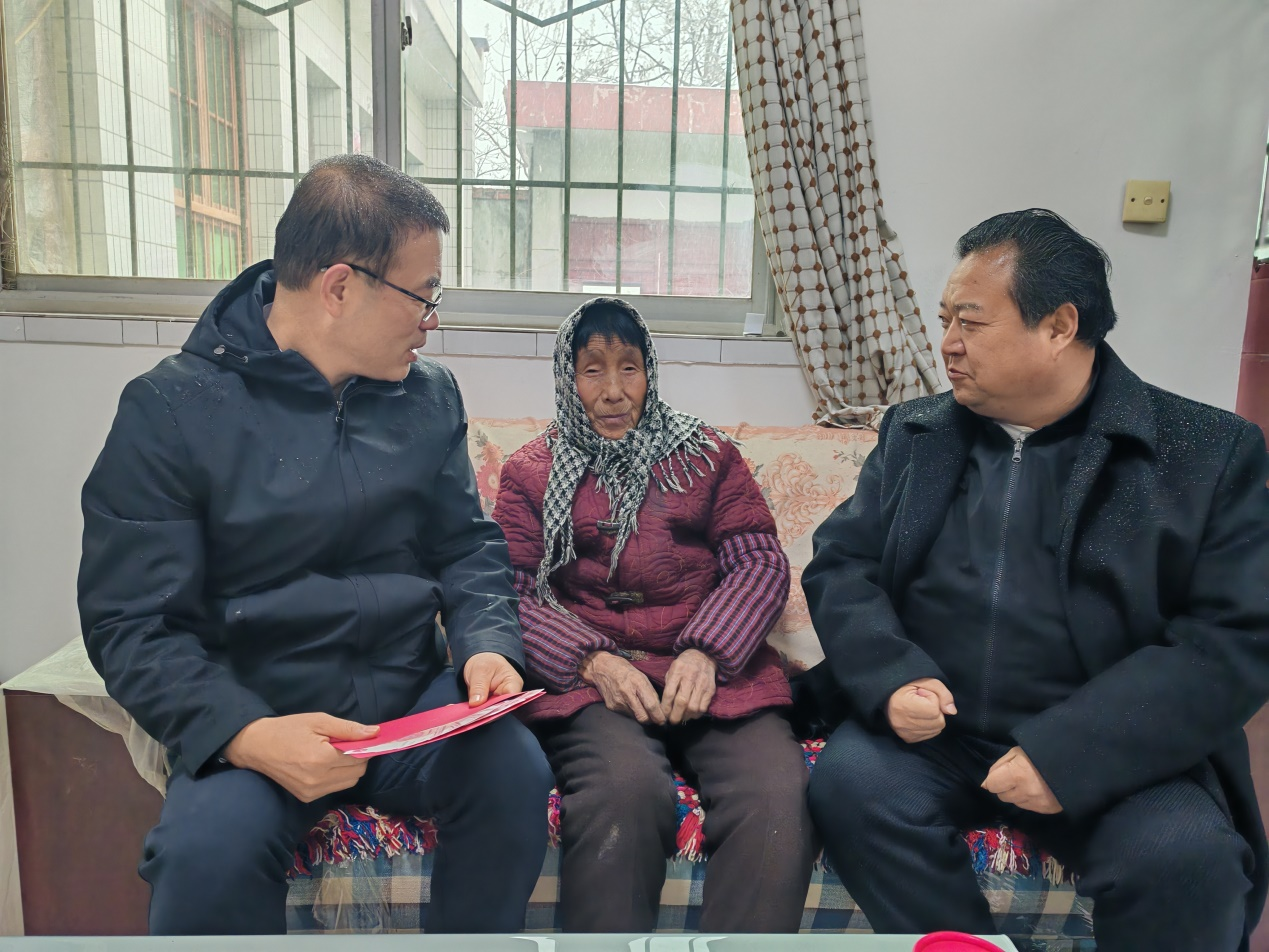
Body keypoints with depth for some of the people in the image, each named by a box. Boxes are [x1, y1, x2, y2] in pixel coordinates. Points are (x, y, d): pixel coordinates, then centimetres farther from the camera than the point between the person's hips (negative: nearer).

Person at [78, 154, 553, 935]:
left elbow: (467, 546, 11)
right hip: (253, 719, -3)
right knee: (206, 852, -32)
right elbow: (130, 622, -8)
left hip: (414, 702, 4)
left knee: (516, 770, -24)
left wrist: (488, 642, -9)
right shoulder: (172, 409, -6)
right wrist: (244, 735, -23)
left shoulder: (430, 394, 6)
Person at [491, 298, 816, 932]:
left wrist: (705, 653, -9)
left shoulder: (709, 456, 19)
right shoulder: (532, 471, 17)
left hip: (713, 671, 2)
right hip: (587, 675, -1)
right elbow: (511, 593, 5)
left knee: (777, 794, -28)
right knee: (625, 788, -34)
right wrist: (594, 662, -12)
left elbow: (761, 563, 8)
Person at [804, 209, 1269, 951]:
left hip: (1112, 752, -2)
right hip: (934, 733, 3)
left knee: (1188, 855, -29)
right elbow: (841, 564, 5)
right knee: (848, 780, -24)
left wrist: (1070, 750, -19)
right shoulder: (915, 434, 8)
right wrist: (890, 676, -15)